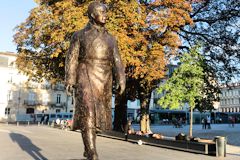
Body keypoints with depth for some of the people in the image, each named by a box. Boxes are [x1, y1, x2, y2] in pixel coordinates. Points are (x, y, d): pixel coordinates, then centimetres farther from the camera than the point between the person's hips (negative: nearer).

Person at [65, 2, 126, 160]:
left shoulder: (110, 39, 16)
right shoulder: (79, 35, 7)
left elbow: (117, 62, 6)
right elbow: (72, 59, 0)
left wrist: (121, 80, -7)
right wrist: (69, 81, -11)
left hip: (103, 83, 4)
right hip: (86, 79, -4)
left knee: (97, 117, 7)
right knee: (87, 115, -17)